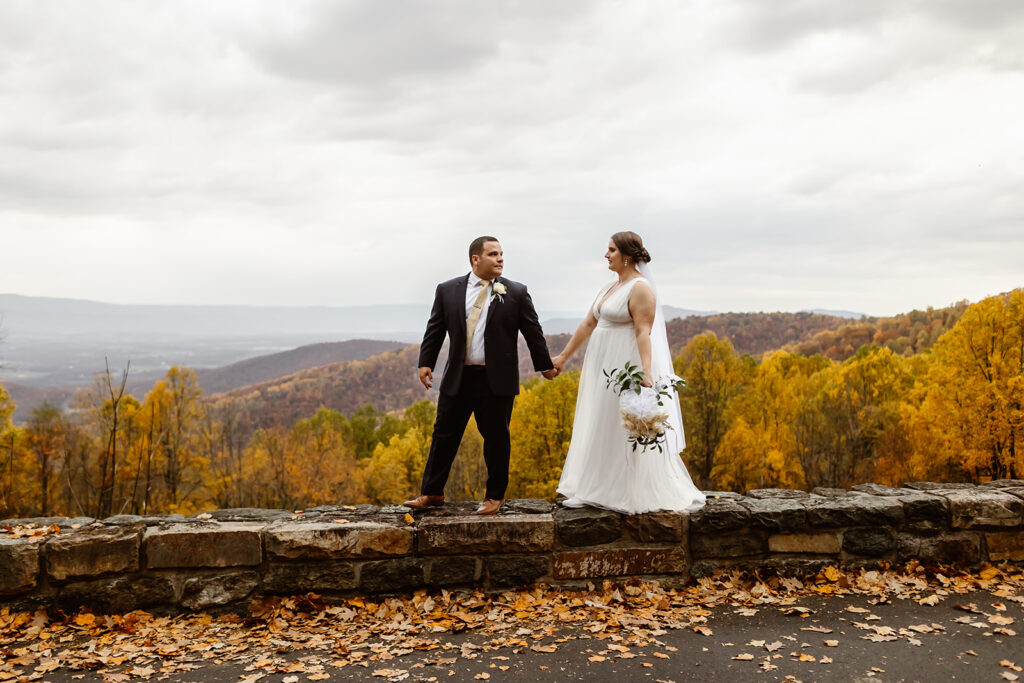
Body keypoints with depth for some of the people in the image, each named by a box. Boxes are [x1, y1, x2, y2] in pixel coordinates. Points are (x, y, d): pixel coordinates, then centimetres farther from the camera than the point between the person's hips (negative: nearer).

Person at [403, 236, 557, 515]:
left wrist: (545, 365, 11)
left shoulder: (516, 293, 1)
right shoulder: (447, 290, 5)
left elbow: (532, 331, 6)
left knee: (497, 439, 6)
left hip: (497, 380, -2)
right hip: (458, 378, 2)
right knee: (444, 435, 8)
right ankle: (432, 492, 21)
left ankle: (495, 496, 21)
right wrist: (426, 363, 2)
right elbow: (435, 329, 9)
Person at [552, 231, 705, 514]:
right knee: (598, 428, 12)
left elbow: (643, 333, -22)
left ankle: (640, 495, 9)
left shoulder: (641, 289, -13)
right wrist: (564, 356, 17)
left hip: (625, 367, -9)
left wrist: (645, 372, -32)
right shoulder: (609, 288, 14)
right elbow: (587, 324, 16)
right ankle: (593, 491, 21)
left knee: (627, 430, -3)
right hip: (603, 367, 9)